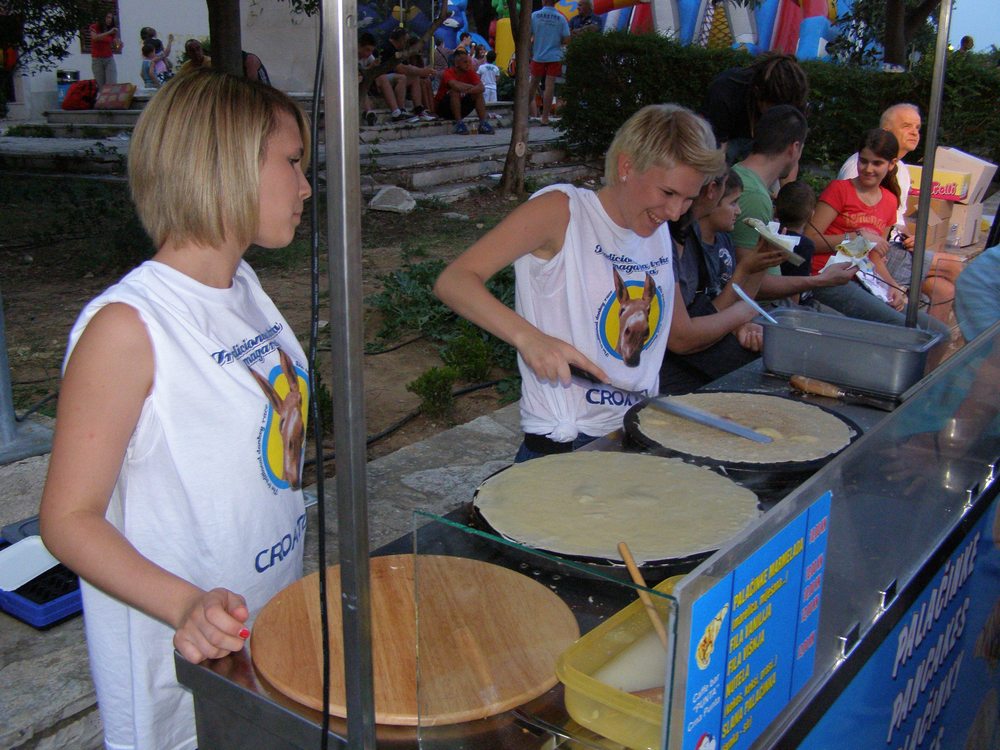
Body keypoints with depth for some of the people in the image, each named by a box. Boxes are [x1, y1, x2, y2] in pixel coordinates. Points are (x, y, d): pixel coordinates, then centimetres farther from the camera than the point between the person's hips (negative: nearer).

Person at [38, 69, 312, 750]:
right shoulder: (127, 327, -23)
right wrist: (186, 606, -34)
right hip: (184, 661, -8)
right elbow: (70, 519, -21)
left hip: (276, 615, 8)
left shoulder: (243, 286, 3)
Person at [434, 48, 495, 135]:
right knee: (455, 92, -31)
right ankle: (459, 123, -30)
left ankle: (483, 123, -16)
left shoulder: (470, 72, -4)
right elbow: (457, 86, -41)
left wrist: (466, 90, -33)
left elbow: (482, 88, -19)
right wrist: (472, 87, -24)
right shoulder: (448, 73, -20)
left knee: (478, 93, -11)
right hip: (442, 107, -5)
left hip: (460, 105, 5)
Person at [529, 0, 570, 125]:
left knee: (533, 84, 17)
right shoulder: (561, 18, -4)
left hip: (538, 55, 1)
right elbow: (566, 39, -5)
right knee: (550, 86, -1)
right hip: (554, 57, -1)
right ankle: (545, 117, -2)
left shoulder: (534, 15, -5)